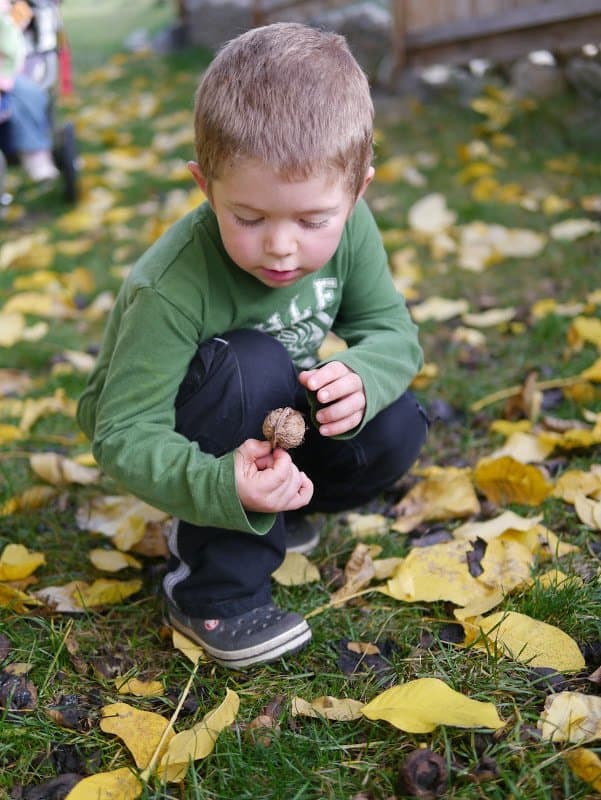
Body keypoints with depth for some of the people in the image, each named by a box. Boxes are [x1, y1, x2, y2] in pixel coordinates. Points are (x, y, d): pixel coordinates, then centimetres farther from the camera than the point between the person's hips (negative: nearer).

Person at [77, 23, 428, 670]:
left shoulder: (348, 228, -20)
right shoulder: (171, 289, -35)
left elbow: (392, 331, -14)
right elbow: (125, 437, -33)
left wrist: (361, 377, -38)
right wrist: (221, 486, -51)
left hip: (272, 420, 5)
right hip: (179, 435, -4)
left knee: (395, 428, -17)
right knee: (251, 365, -35)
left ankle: (266, 506, 8)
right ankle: (215, 590, -19)